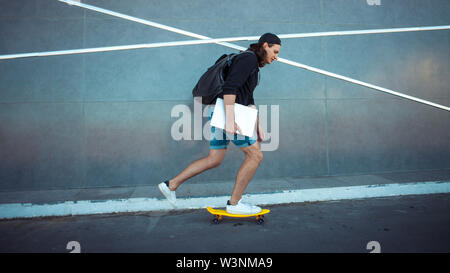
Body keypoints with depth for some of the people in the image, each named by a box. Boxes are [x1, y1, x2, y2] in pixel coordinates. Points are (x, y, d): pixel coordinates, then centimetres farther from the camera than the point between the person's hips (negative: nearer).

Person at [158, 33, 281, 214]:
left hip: (221, 113, 10)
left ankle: (171, 185, 19)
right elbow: (229, 87, -22)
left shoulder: (252, 65, 24)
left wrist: (258, 126, 19)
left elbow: (248, 100, 23)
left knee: (214, 160, 15)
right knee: (255, 155, -3)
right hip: (226, 111, -10)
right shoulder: (248, 58, -9)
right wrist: (230, 120, -29)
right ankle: (234, 203, 4)